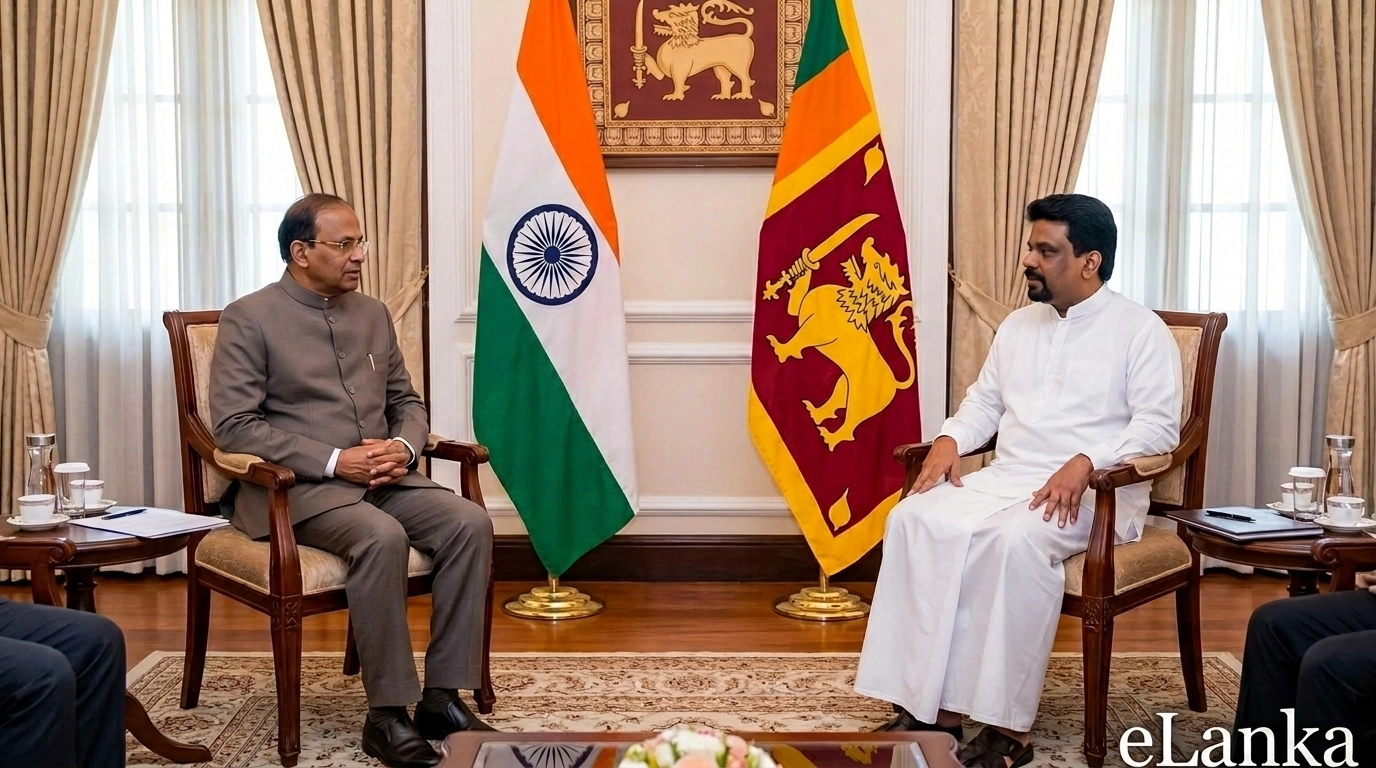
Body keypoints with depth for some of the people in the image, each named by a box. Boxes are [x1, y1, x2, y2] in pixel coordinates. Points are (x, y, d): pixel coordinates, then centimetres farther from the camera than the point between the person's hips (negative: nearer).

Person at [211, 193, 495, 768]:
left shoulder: (373, 314, 15)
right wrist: (335, 461, -19)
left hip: (384, 479, 6)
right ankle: (387, 714, -21)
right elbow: (233, 426, -11)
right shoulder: (248, 319, -3)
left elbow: (406, 402, 19)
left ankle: (442, 696, -15)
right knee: (382, 537, -35)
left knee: (469, 522, -21)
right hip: (298, 486, -6)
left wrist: (404, 447, -6)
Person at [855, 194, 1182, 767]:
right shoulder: (1018, 324, 18)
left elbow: (1158, 425, -10)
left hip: (1096, 490, -6)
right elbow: (984, 400, 23)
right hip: (1006, 478, 6)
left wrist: (1085, 463, -25)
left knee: (1016, 540, -38)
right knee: (913, 520, -22)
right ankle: (927, 705, -24)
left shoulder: (1140, 330, -1)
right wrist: (950, 439, 1)